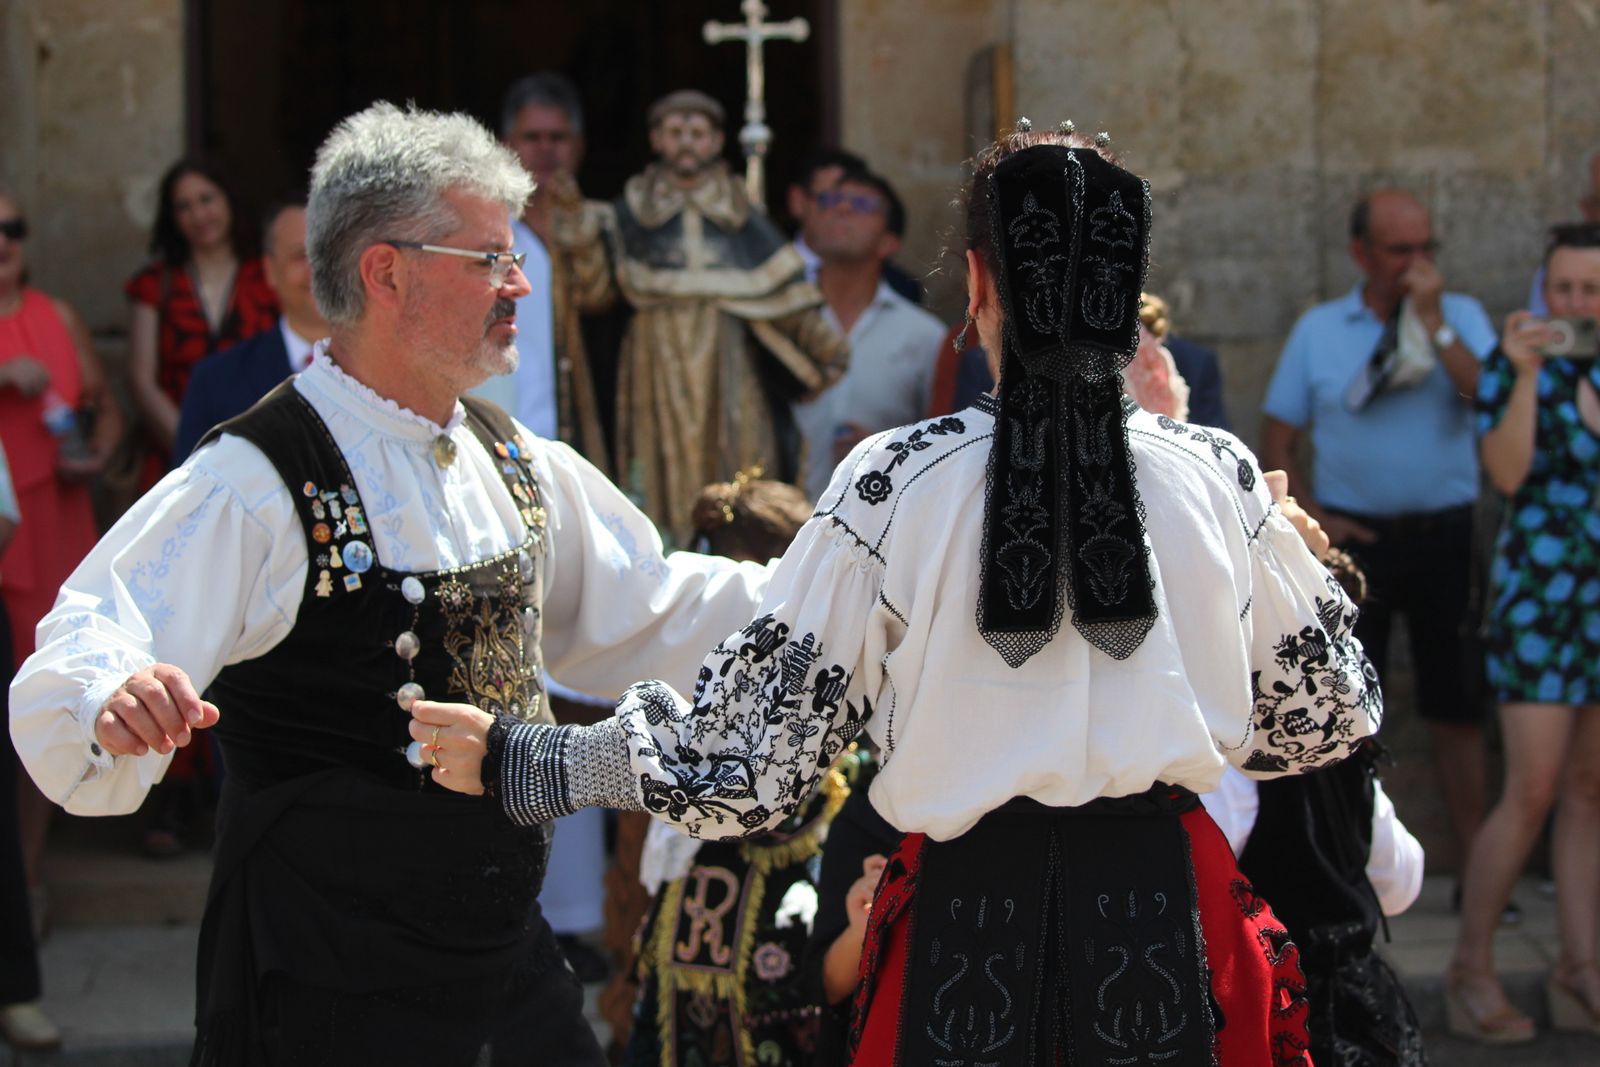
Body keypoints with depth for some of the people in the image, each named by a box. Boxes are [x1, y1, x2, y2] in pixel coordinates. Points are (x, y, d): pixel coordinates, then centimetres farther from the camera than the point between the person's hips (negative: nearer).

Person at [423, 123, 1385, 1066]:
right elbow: (1327, 715, 8)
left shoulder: (897, 485, -10)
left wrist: (516, 759, 5)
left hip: (968, 926, -1)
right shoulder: (1221, 478, -5)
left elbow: (754, 759, -7)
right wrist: (1301, 562, 28)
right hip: (1171, 915, 1)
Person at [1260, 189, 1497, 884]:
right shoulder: (1319, 330, 6)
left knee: (1455, 704, 3)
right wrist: (1312, 516, -3)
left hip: (1444, 533, 0)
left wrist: (1434, 324, -16)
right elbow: (1276, 441, 8)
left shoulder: (1461, 316, 4)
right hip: (1355, 535, 0)